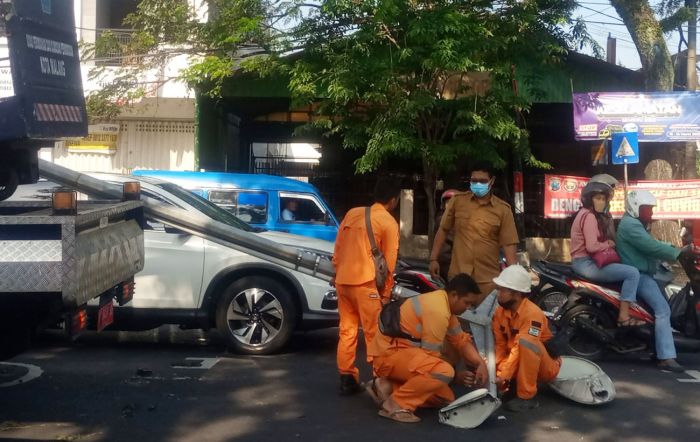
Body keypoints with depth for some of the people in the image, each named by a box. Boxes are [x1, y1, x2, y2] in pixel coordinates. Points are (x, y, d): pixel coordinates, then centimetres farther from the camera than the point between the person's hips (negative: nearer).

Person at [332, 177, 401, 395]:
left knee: (347, 330, 11)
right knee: (374, 334, 1)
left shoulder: (352, 213, 13)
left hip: (343, 280, 6)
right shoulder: (389, 222, -3)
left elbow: (338, 247, 15)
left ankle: (347, 378, 14)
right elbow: (389, 261, -2)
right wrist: (385, 292, 4)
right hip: (365, 282, -6)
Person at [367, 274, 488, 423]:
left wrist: (481, 364, -3)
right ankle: (395, 405, -19)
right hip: (389, 354, -11)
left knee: (446, 398, 10)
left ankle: (389, 387, 7)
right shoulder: (438, 310, -22)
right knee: (444, 371, -31)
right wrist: (455, 377, -6)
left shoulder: (444, 302, 9)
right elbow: (429, 355, -18)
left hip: (404, 352, 11)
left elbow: (460, 339, 12)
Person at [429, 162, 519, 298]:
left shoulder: (503, 209, 0)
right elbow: (443, 230, 10)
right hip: (459, 275, 1)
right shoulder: (457, 201, 4)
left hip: (488, 279, -1)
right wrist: (434, 259, 6)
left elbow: (509, 244, -1)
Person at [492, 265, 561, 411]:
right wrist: (497, 371, -20)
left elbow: (520, 348, -31)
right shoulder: (500, 311, -5)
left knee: (525, 340, -36)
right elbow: (500, 345, -5)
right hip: (519, 363, 6)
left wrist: (504, 375, -33)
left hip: (545, 367, -6)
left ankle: (527, 396, -27)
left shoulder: (532, 313, -26)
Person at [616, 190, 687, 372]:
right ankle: (667, 358, -24)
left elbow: (652, 245, 20)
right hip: (637, 275, -12)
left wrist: (674, 249, 8)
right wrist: (678, 253, -17)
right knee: (663, 309, -20)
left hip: (641, 273, 12)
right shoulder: (631, 225, -16)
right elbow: (653, 247, -24)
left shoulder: (634, 224, 21)